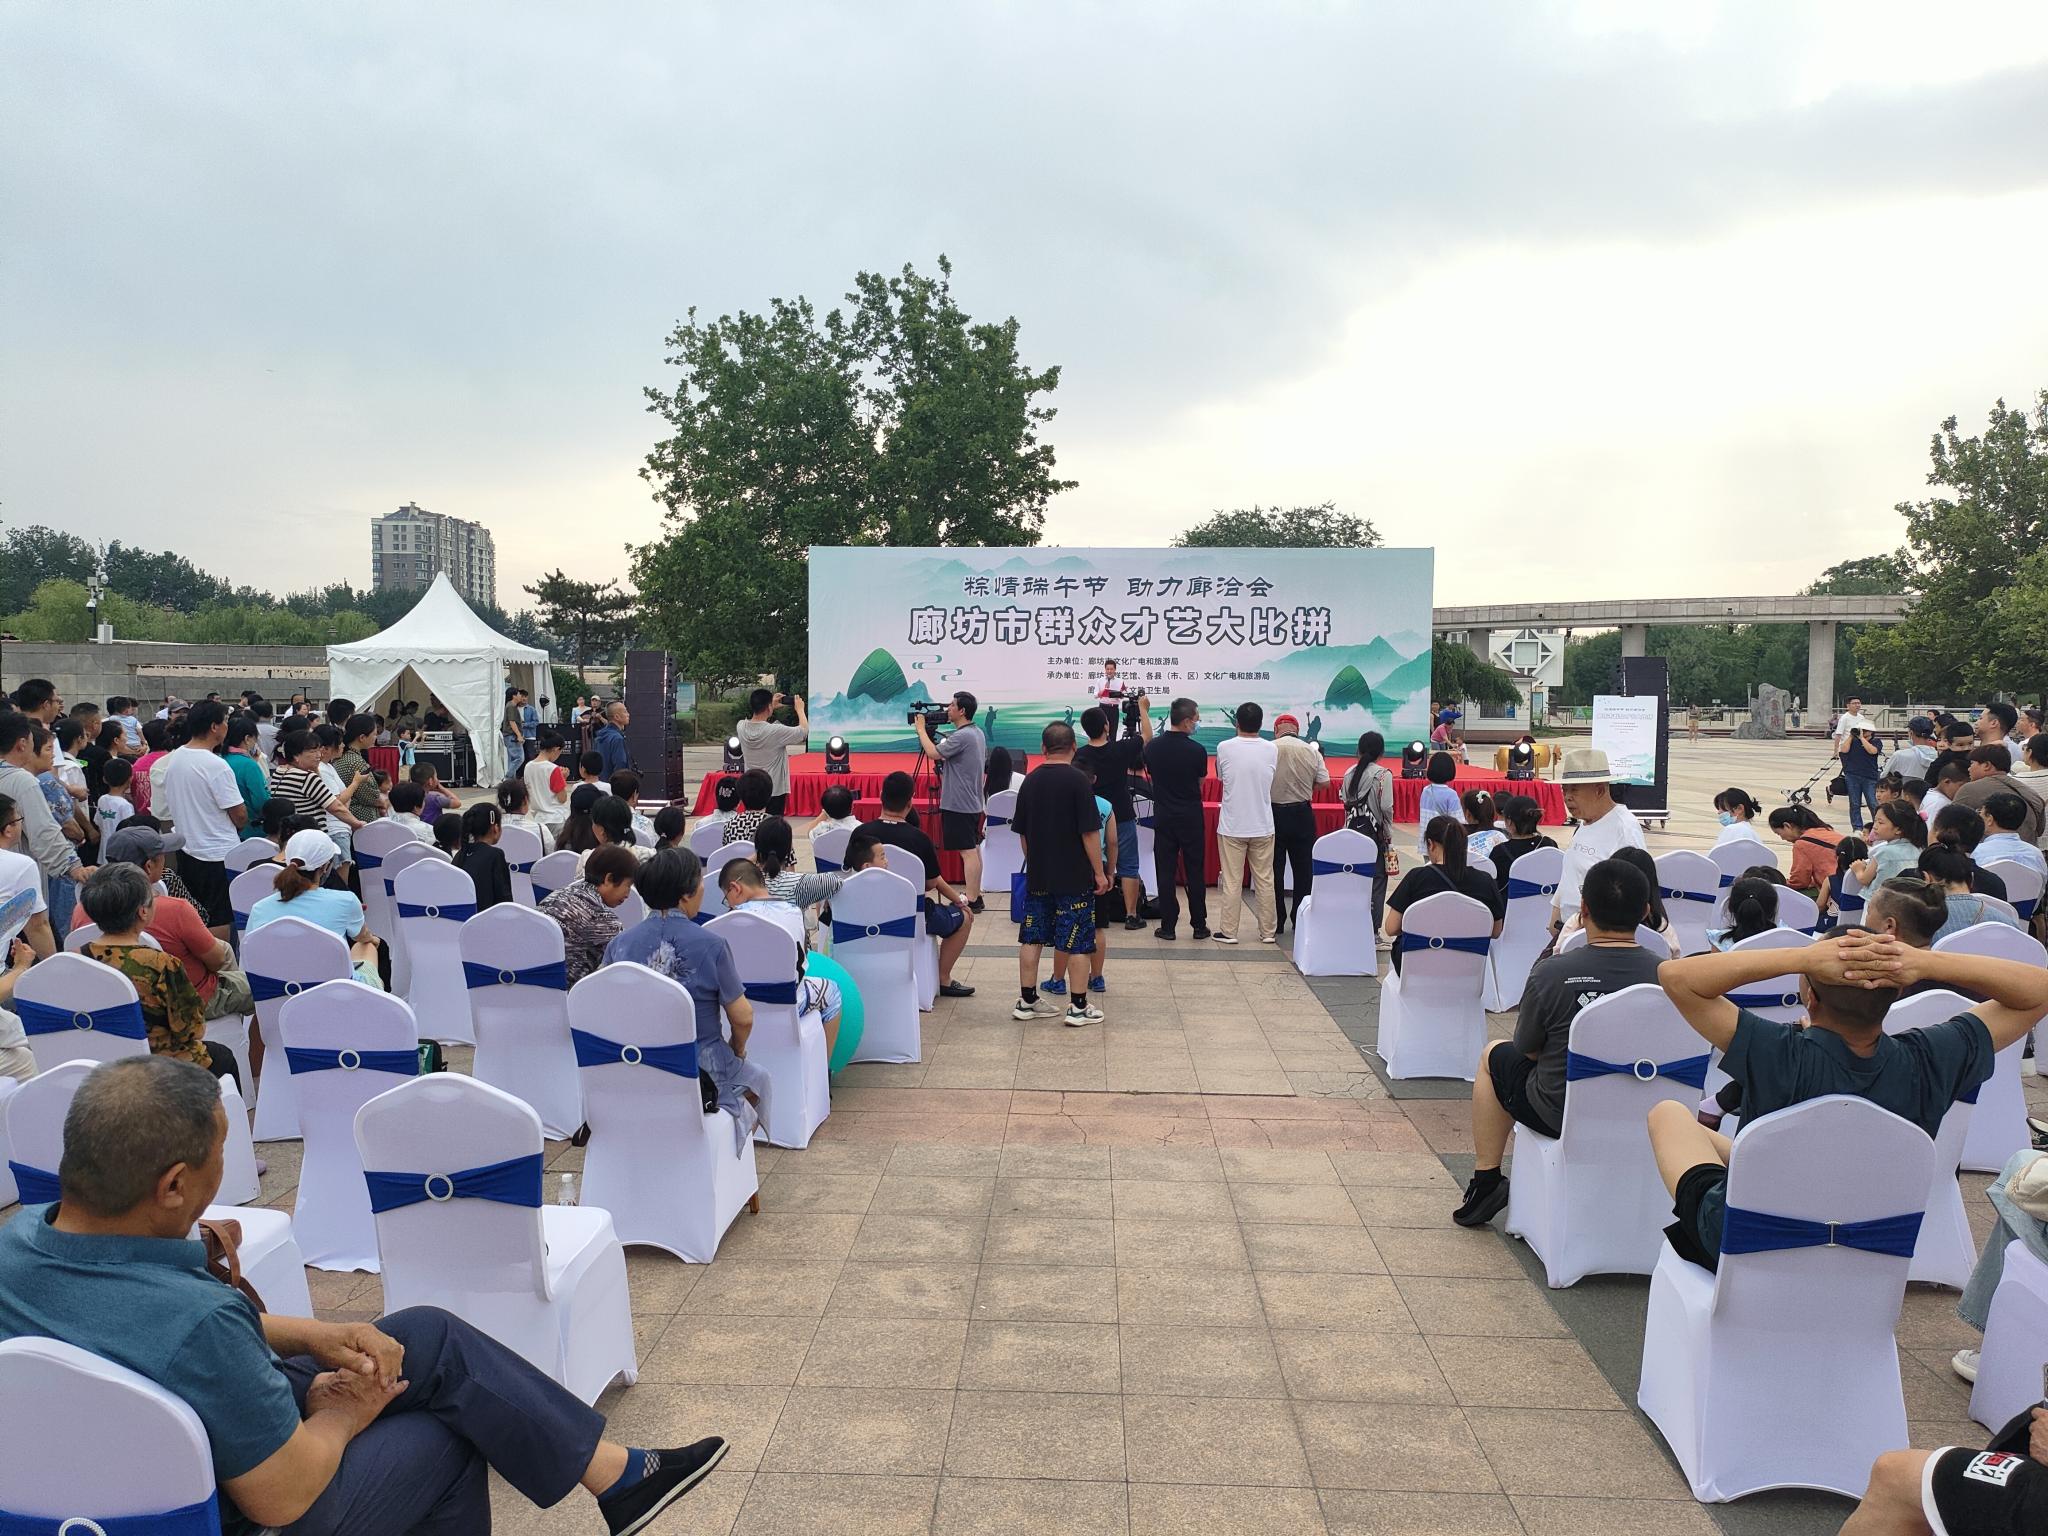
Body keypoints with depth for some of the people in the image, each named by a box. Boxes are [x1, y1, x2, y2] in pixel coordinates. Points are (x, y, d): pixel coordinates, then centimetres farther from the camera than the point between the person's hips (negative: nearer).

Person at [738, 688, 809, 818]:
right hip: (774, 792, -6)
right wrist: (800, 709, 8)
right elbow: (804, 730, -7)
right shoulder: (775, 731, -22)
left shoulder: (741, 727, -6)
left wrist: (772, 708, 17)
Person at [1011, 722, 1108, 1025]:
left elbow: (1022, 832, 11)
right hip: (1074, 877, -5)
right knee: (1077, 941, 2)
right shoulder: (1077, 780, -12)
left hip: (1037, 876, 5)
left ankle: (1026, 1001, 17)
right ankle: (1078, 1007, 5)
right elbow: (1089, 832, -14)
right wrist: (1099, 872, -7)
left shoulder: (1030, 781, 5)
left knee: (1032, 938, 11)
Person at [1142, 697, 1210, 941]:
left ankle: (1168, 926, 5)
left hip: (1163, 816, 2)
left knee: (1165, 872, 5)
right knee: (1195, 873, 7)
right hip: (1191, 817, -2)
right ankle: (1199, 926, 12)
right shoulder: (1197, 750, -12)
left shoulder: (1152, 746, -3)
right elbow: (1200, 783, 3)